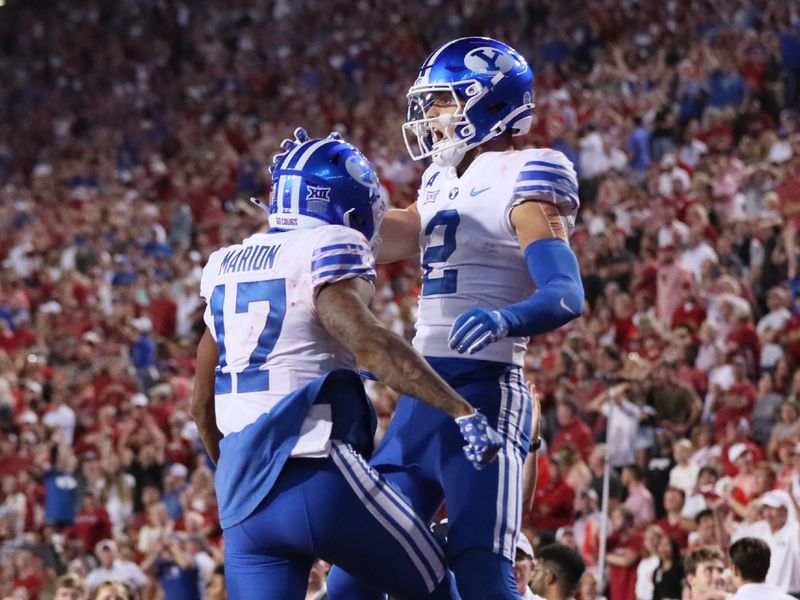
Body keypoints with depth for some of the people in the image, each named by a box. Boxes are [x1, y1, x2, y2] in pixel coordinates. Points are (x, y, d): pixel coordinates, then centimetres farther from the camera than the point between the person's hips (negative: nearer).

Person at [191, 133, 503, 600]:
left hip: (241, 497, 7)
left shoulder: (228, 266, 18)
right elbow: (370, 344, -22)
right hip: (315, 479, -6)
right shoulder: (325, 251, -4)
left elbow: (203, 403, 25)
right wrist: (462, 412, -26)